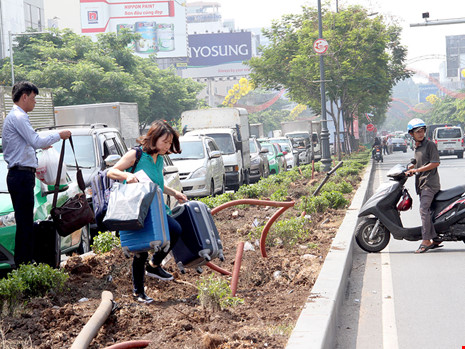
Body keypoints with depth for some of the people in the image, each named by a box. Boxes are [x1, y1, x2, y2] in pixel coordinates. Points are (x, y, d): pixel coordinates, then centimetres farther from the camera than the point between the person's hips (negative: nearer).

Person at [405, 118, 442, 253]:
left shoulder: (430, 145, -7)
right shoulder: (416, 147, 18)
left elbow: (435, 163, -15)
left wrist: (417, 170, -16)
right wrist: (410, 170, 14)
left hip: (430, 182, -8)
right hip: (421, 183, 8)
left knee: (424, 209, -17)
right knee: (426, 211, 7)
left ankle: (426, 241, -17)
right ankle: (435, 239, 13)